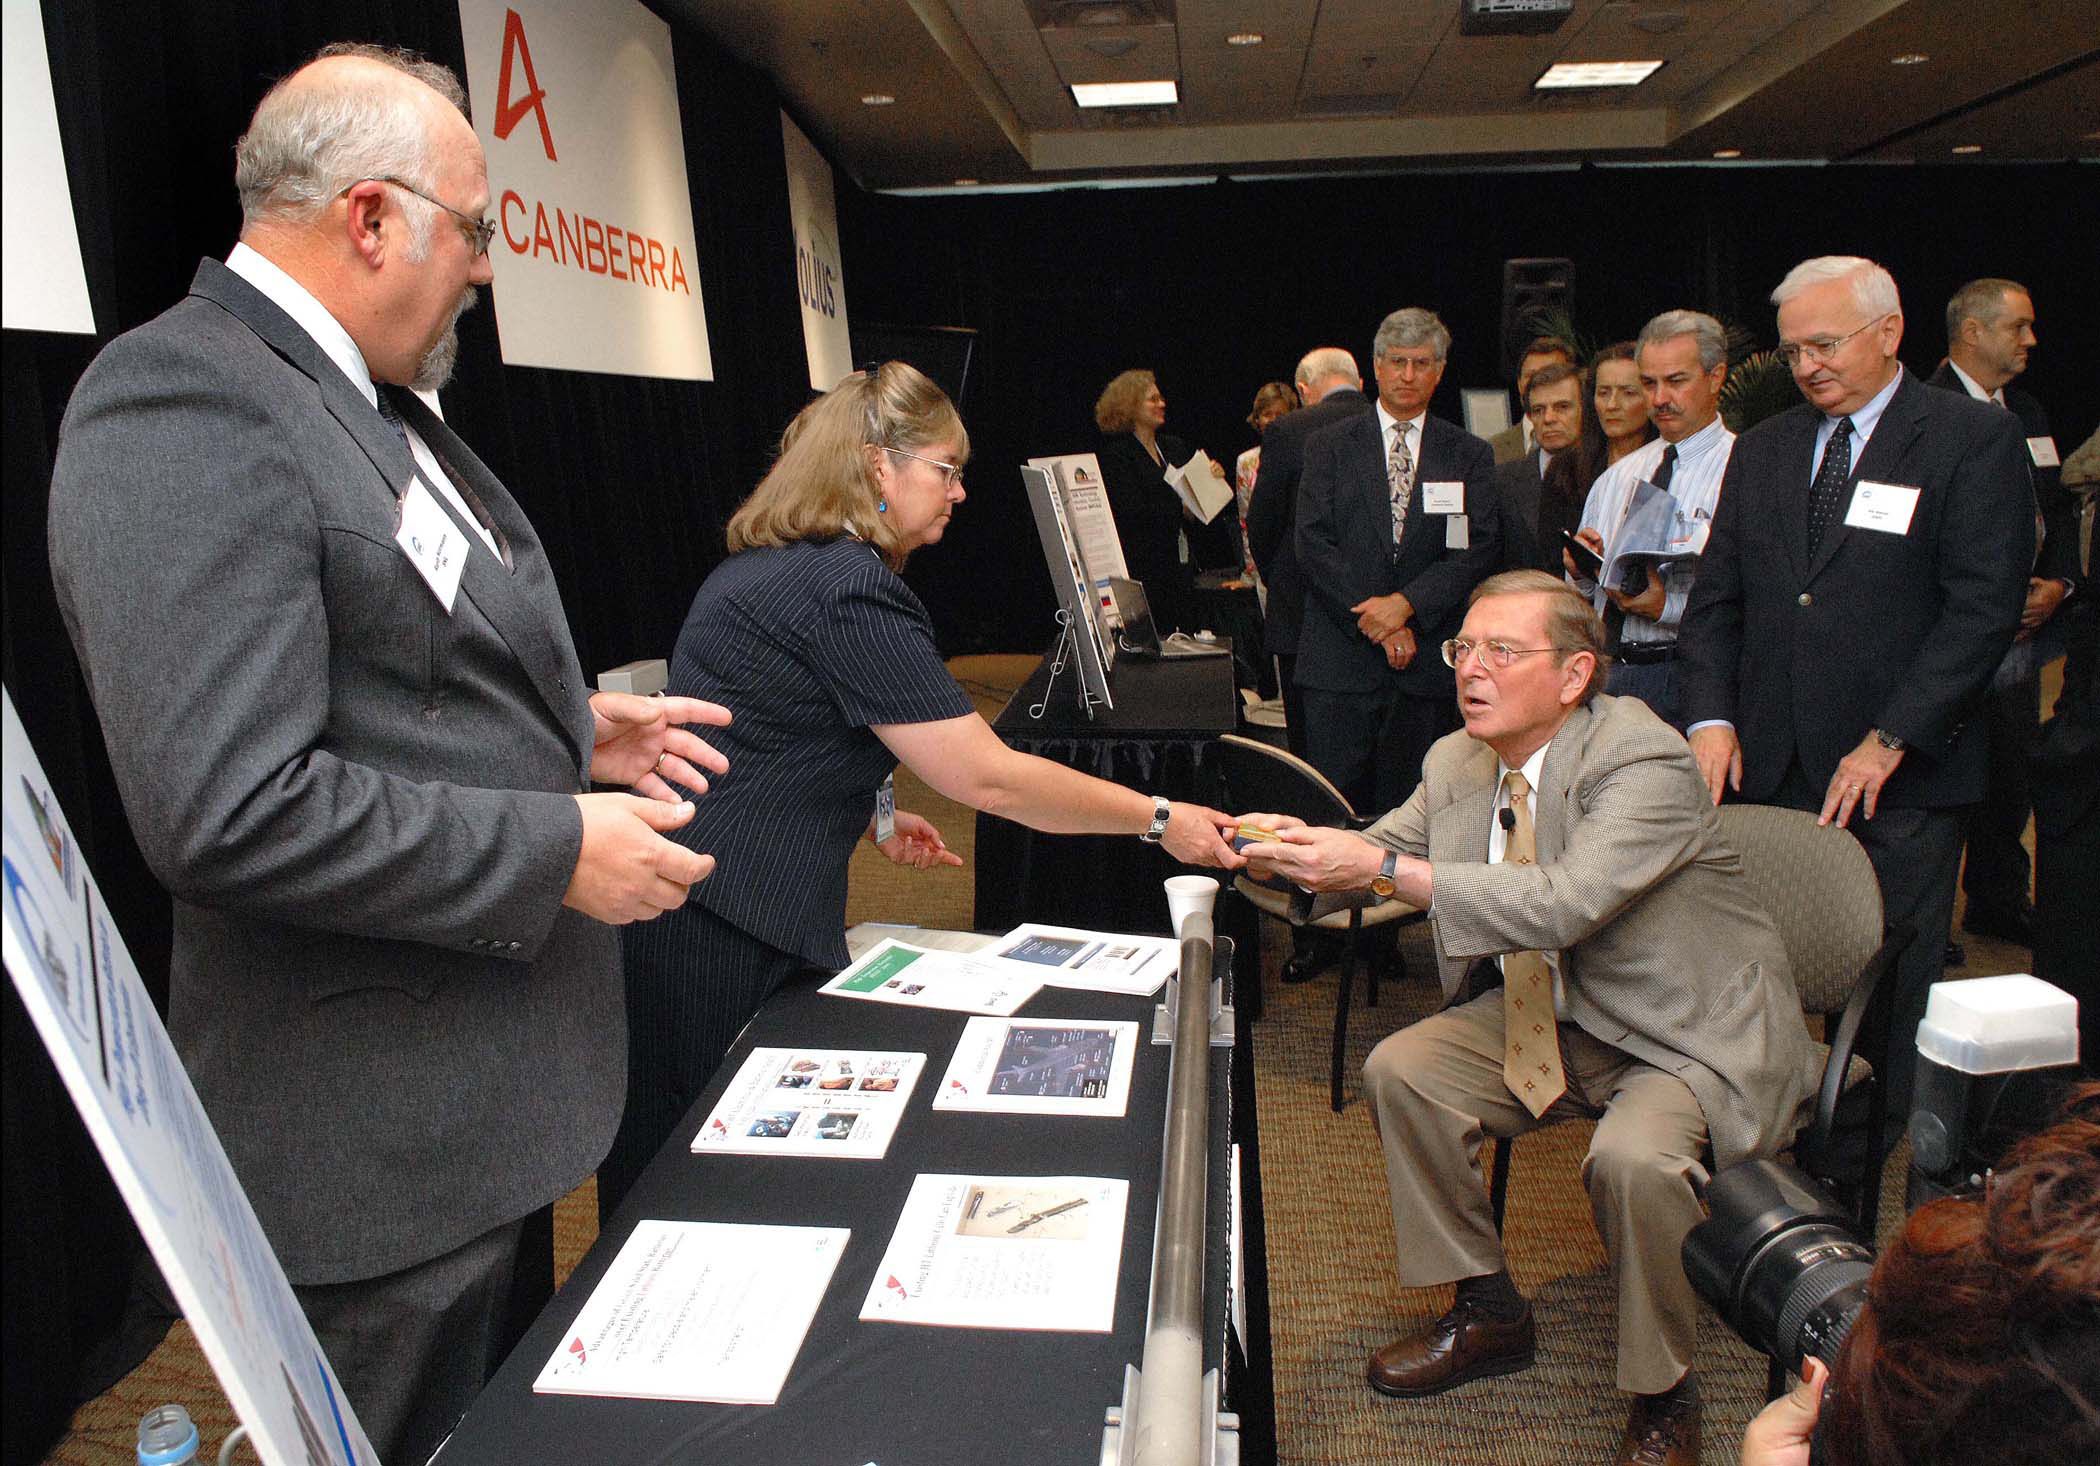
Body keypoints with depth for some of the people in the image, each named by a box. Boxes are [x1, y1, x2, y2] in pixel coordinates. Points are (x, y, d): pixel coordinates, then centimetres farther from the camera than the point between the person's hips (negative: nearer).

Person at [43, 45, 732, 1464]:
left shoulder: (373, 401, 10)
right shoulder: (183, 404, -21)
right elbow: (231, 810, -29)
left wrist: (571, 730, 8)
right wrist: (557, 852, -22)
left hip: (495, 1086, 10)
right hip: (381, 1138, -10)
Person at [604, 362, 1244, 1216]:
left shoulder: (767, 568, 15)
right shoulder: (851, 589, -18)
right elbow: (986, 777, -19)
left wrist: (867, 817, 15)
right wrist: (1157, 820, -10)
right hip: (724, 931, -10)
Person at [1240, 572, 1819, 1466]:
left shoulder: (1644, 761, -24)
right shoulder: (1459, 763, -1)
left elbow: (1563, 902, -38)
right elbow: (1380, 852, 4)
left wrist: (1384, 869, -43)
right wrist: (1298, 851, -20)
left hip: (1687, 1038, -7)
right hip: (1551, 1021, 7)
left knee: (1632, 1156, -32)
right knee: (1399, 1072, -9)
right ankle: (1488, 1314, 10)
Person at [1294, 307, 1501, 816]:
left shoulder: (1469, 456, 11)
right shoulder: (1329, 445, 8)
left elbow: (1480, 549, 0)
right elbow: (1314, 544, -1)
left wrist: (1408, 603, -14)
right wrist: (1375, 622, -10)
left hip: (1429, 660, 1)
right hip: (1341, 661, -1)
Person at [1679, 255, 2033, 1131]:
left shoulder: (1975, 440, -1)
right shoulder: (1762, 449, 14)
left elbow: (1985, 607, -9)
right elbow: (1715, 598, 13)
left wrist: (1890, 740, -15)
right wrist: (1711, 715, -2)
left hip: (1903, 770, -3)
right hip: (1771, 763, 4)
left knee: (1887, 983, 5)